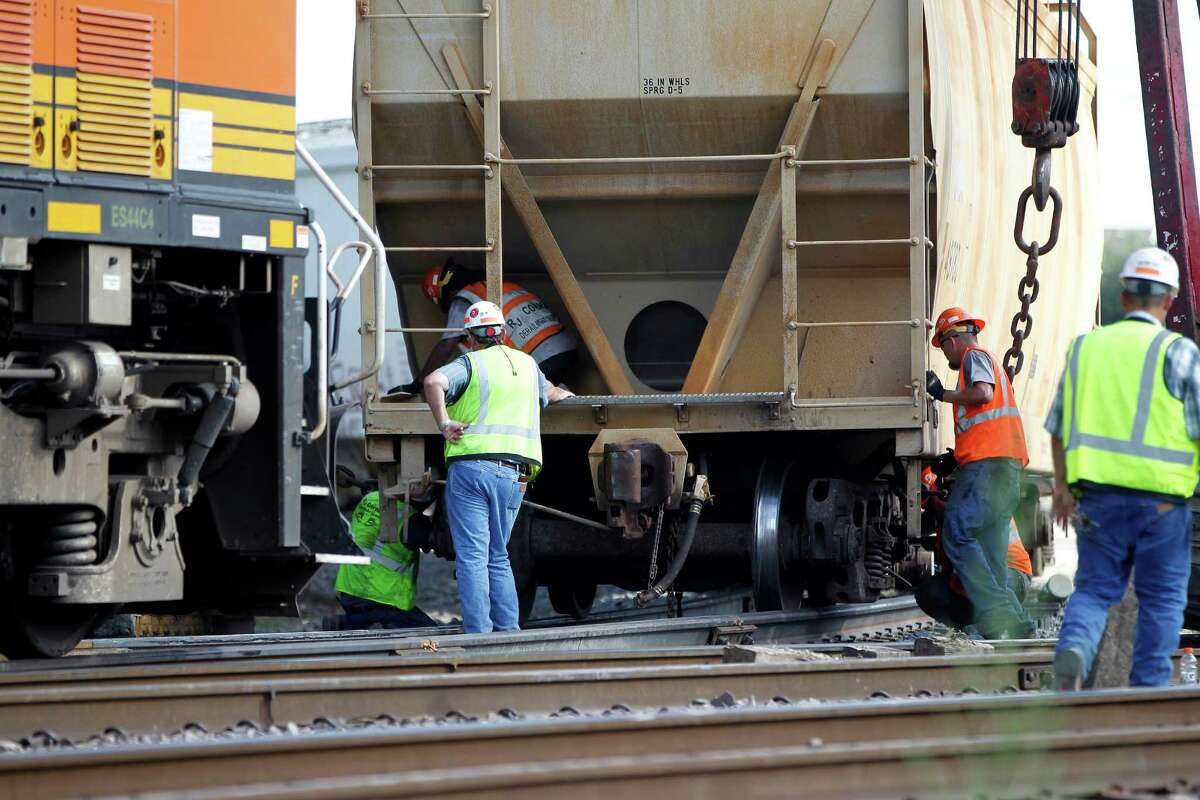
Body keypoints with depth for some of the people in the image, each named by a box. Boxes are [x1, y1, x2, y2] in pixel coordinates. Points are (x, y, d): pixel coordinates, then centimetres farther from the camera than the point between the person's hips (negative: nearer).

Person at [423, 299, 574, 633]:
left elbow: (434, 382, -20)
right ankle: (508, 630, 8)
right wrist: (566, 394, 63)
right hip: (513, 476, 4)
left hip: (471, 465, -4)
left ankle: (478, 634, -11)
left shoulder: (470, 363, 2)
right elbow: (549, 393, 41)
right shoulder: (527, 364, 18)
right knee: (498, 557, 14)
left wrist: (443, 423, -11)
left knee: (472, 557, -4)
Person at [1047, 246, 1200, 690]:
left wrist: (1061, 486, 20)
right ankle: (1147, 690, 7)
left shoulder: (1085, 347, 7)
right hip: (1161, 499, -3)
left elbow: (1059, 427, 12)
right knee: (1162, 599, 8)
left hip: (1099, 495, 3)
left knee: (1095, 587, 10)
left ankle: (1075, 646, -18)